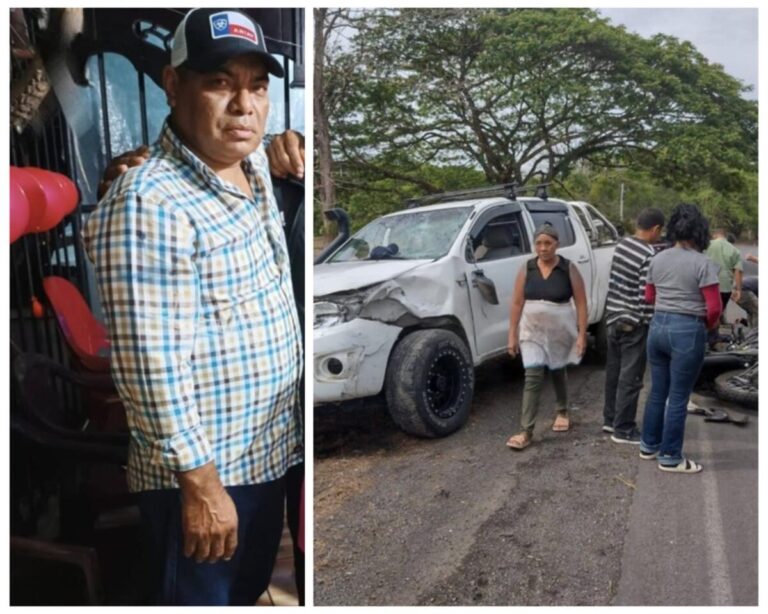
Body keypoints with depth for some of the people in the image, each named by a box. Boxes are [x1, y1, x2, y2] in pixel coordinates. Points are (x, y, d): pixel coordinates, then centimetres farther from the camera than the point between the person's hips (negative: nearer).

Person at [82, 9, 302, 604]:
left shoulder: (255, 164, 1)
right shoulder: (149, 204, -24)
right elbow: (152, 364, -25)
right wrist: (200, 481, -21)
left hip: (269, 451, 8)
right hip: (200, 470, -8)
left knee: (246, 593, 27)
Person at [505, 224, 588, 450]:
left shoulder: (569, 269, -8)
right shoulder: (527, 269, -2)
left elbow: (581, 304, -7)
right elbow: (517, 303, 0)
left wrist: (582, 335, -12)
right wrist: (512, 335, -2)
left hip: (560, 331, -1)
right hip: (532, 331, 1)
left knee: (558, 372, 17)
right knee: (533, 378, -6)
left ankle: (562, 412, 44)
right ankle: (527, 432, -4)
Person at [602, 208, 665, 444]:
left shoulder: (622, 245, 5)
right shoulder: (649, 256, -19)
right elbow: (646, 297, -20)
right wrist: (653, 324, -10)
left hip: (614, 318, 8)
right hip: (635, 324, -8)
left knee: (614, 371, 17)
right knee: (630, 378, 0)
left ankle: (610, 419, 29)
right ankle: (623, 429, 8)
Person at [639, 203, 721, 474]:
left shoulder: (657, 259, 5)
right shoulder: (703, 263, -13)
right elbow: (714, 307, -13)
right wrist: (708, 325, 5)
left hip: (658, 326, 6)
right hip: (687, 331, -6)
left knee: (657, 392, 18)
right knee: (678, 398, 4)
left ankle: (649, 446, 29)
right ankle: (670, 457, 14)